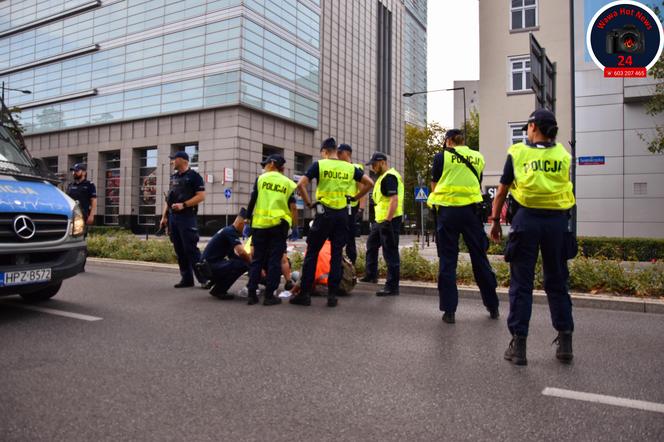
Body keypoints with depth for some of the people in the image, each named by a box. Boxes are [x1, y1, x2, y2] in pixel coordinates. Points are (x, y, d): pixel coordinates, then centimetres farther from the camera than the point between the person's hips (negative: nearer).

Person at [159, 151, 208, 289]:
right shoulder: (174, 177, 18)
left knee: (191, 249, -11)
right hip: (173, 217, 8)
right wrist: (164, 217, 15)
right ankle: (186, 279, 13)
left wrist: (183, 205, -21)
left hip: (187, 217, -8)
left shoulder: (194, 176, -4)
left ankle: (204, 277, -4)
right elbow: (169, 198, 21)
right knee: (179, 250, 7)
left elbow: (201, 196, -13)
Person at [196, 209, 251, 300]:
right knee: (242, 264, -22)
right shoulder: (230, 232, -15)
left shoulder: (229, 230, 15)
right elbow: (241, 252, -25)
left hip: (214, 263, 10)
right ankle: (219, 291, -9)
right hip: (209, 266, -10)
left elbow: (240, 253, 21)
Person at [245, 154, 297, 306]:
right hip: (279, 225, 0)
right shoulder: (288, 183, 6)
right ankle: (269, 296, 2)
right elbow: (293, 207, 0)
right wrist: (295, 227, 8)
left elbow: (252, 201, 1)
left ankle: (251, 294, 8)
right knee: (274, 261, 3)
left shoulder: (260, 179, 4)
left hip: (260, 224, 0)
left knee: (257, 259, 9)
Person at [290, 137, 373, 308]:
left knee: (312, 253, 6)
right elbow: (369, 183, 10)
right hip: (342, 214, 3)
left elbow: (301, 185, -12)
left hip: (324, 213, -3)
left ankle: (305, 293, 7)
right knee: (336, 255, 8)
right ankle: (332, 295, 9)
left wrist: (309, 203, -1)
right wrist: (355, 198, 14)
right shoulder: (350, 167, 7)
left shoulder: (319, 165, -3)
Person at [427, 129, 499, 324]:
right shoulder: (478, 157, 10)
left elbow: (435, 185, 12)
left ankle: (449, 310, 4)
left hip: (447, 211, -2)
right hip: (471, 210, 3)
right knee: (480, 258, 11)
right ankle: (493, 306, 20)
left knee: (448, 260, 3)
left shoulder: (441, 157, 2)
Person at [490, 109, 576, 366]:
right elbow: (566, 188, 15)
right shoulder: (563, 155, 6)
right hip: (557, 220, 2)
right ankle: (565, 342, 18)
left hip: (527, 219, -2)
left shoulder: (517, 153, 0)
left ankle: (518, 345, 6)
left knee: (521, 284, 3)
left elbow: (501, 191, 3)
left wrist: (495, 221, 12)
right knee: (557, 283, 13)